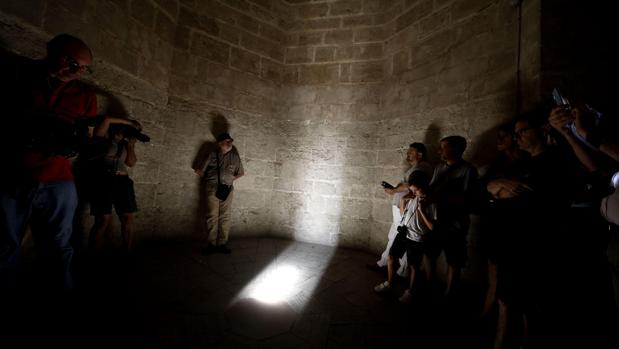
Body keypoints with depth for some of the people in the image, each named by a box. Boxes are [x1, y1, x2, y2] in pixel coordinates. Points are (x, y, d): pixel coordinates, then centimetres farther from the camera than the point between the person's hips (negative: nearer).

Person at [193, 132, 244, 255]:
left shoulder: (235, 156, 11)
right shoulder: (213, 154, 5)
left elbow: (241, 173, 19)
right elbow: (200, 171, 7)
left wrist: (230, 179, 11)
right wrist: (209, 179, 12)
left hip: (227, 189, 2)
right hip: (213, 188, -2)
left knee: (225, 217, 2)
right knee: (212, 216, -3)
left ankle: (222, 243, 9)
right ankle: (212, 244, 5)